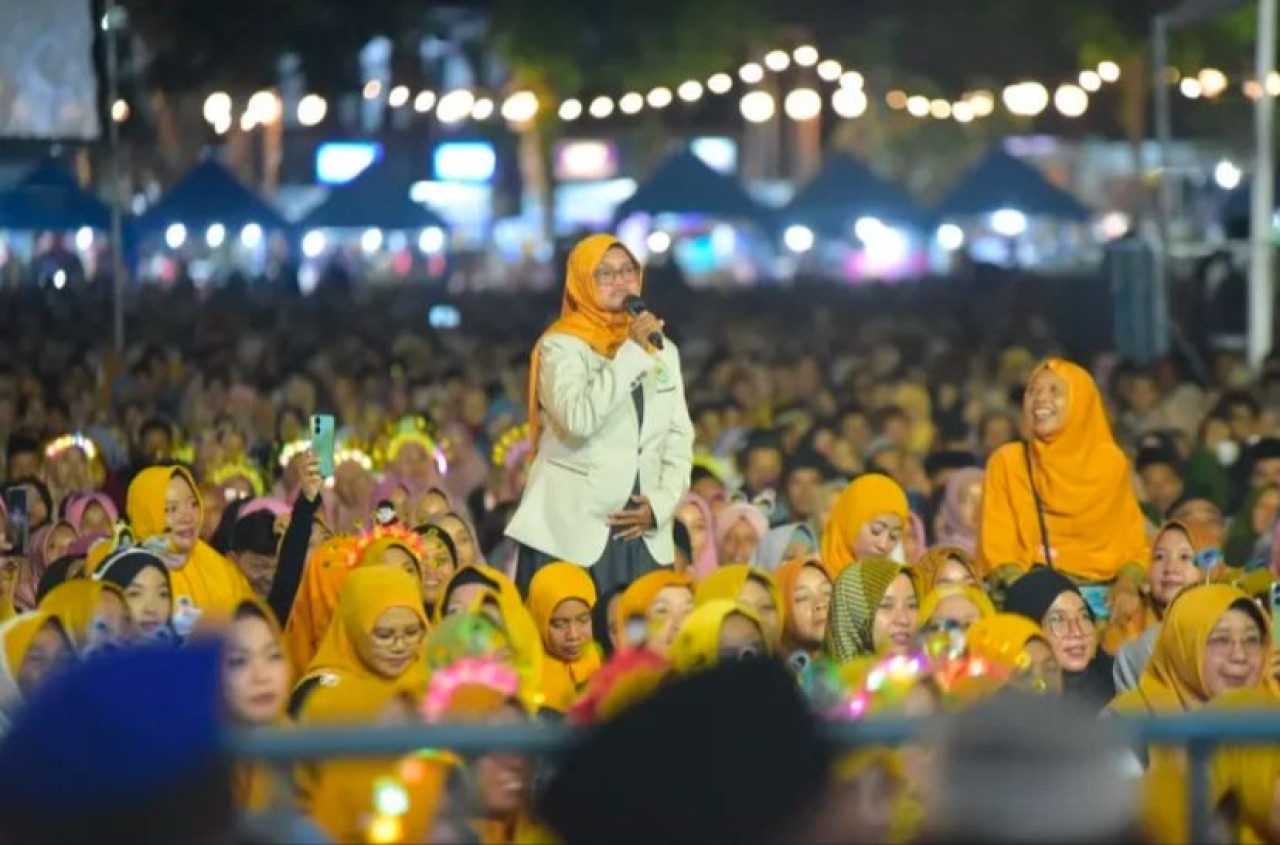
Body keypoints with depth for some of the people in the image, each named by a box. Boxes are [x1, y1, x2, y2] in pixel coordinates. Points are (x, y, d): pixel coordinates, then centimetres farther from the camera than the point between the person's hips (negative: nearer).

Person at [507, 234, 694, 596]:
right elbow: (579, 418, -21)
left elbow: (680, 437, 13)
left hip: (642, 530, 5)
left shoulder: (663, 349, 15)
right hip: (571, 530, -5)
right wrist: (632, 352, -18)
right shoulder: (561, 346, -3)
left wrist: (661, 502, -2)